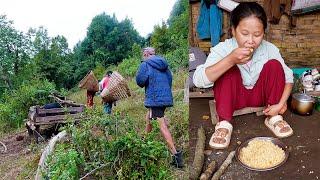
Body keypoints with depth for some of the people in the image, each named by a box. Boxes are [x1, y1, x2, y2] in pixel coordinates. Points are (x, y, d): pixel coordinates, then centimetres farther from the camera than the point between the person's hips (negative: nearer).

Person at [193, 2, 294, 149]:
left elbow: (288, 77, -8)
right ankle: (224, 123, -24)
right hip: (233, 97, -2)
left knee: (274, 65, -19)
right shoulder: (223, 49, -23)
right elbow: (198, 80, -36)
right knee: (228, 68, -28)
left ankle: (274, 118, -10)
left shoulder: (270, 49, -15)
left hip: (260, 95, 2)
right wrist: (231, 60, -45)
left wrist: (281, 104, -24)